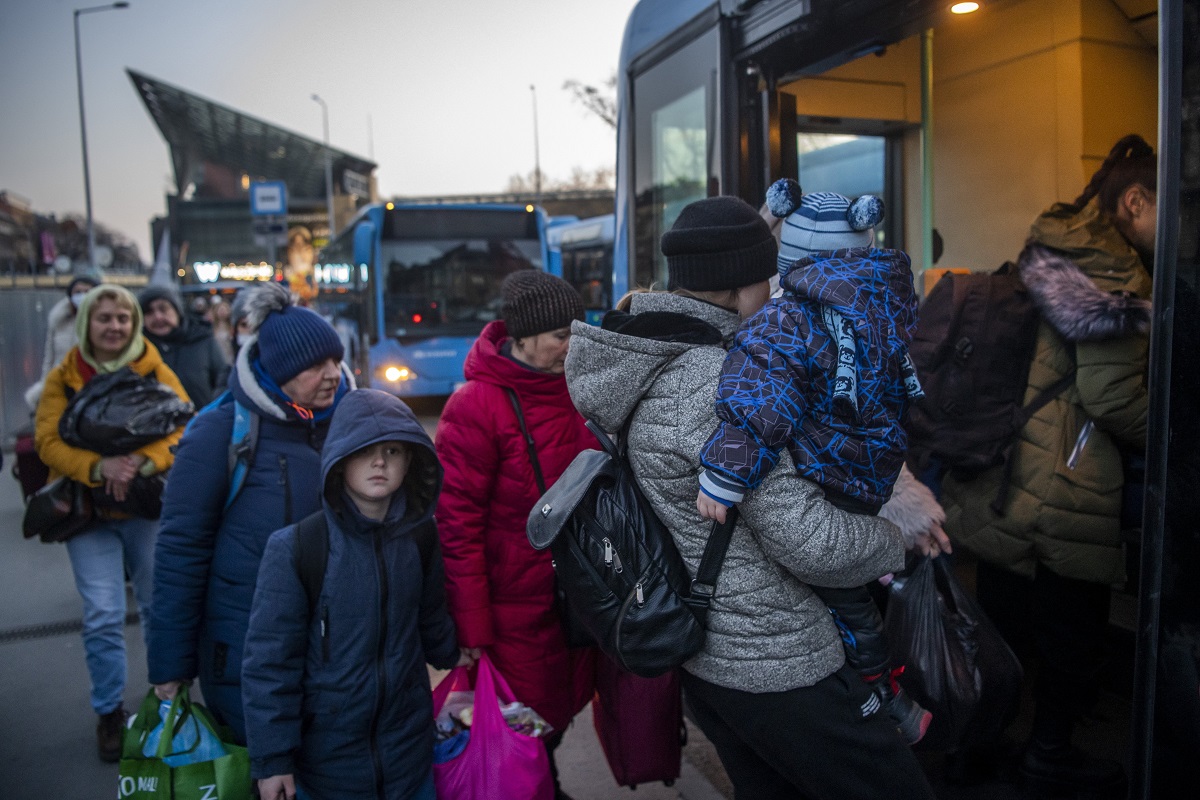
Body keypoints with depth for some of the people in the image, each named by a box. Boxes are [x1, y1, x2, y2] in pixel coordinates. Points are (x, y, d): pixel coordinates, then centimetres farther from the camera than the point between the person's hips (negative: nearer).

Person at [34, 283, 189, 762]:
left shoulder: (157, 372, -1)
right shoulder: (62, 379, 1)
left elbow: (183, 428, -10)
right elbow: (49, 441, -8)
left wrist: (142, 461, -27)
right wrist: (98, 466, -26)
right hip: (88, 510, 0)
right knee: (102, 617, -2)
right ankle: (109, 713, 18)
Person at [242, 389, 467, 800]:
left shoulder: (419, 539, -3)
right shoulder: (293, 548, -15)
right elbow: (269, 660, -12)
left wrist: (451, 656, 28)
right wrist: (271, 758, -12)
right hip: (324, 761, -3)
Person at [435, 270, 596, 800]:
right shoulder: (476, 406, -19)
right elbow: (457, 525, -18)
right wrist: (472, 631, -16)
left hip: (575, 596, 6)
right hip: (514, 610, -6)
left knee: (565, 705, 21)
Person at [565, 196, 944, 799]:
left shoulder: (651, 366, 4)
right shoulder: (718, 383, -26)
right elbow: (808, 542, -25)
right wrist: (896, 532, -5)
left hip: (700, 652, 9)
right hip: (776, 667, -9)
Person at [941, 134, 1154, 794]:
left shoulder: (1049, 254, 14)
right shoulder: (1113, 269, -14)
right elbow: (1113, 396, -17)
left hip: (997, 484, 9)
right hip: (1062, 497, -9)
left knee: (1001, 619, 20)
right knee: (1075, 633, 11)